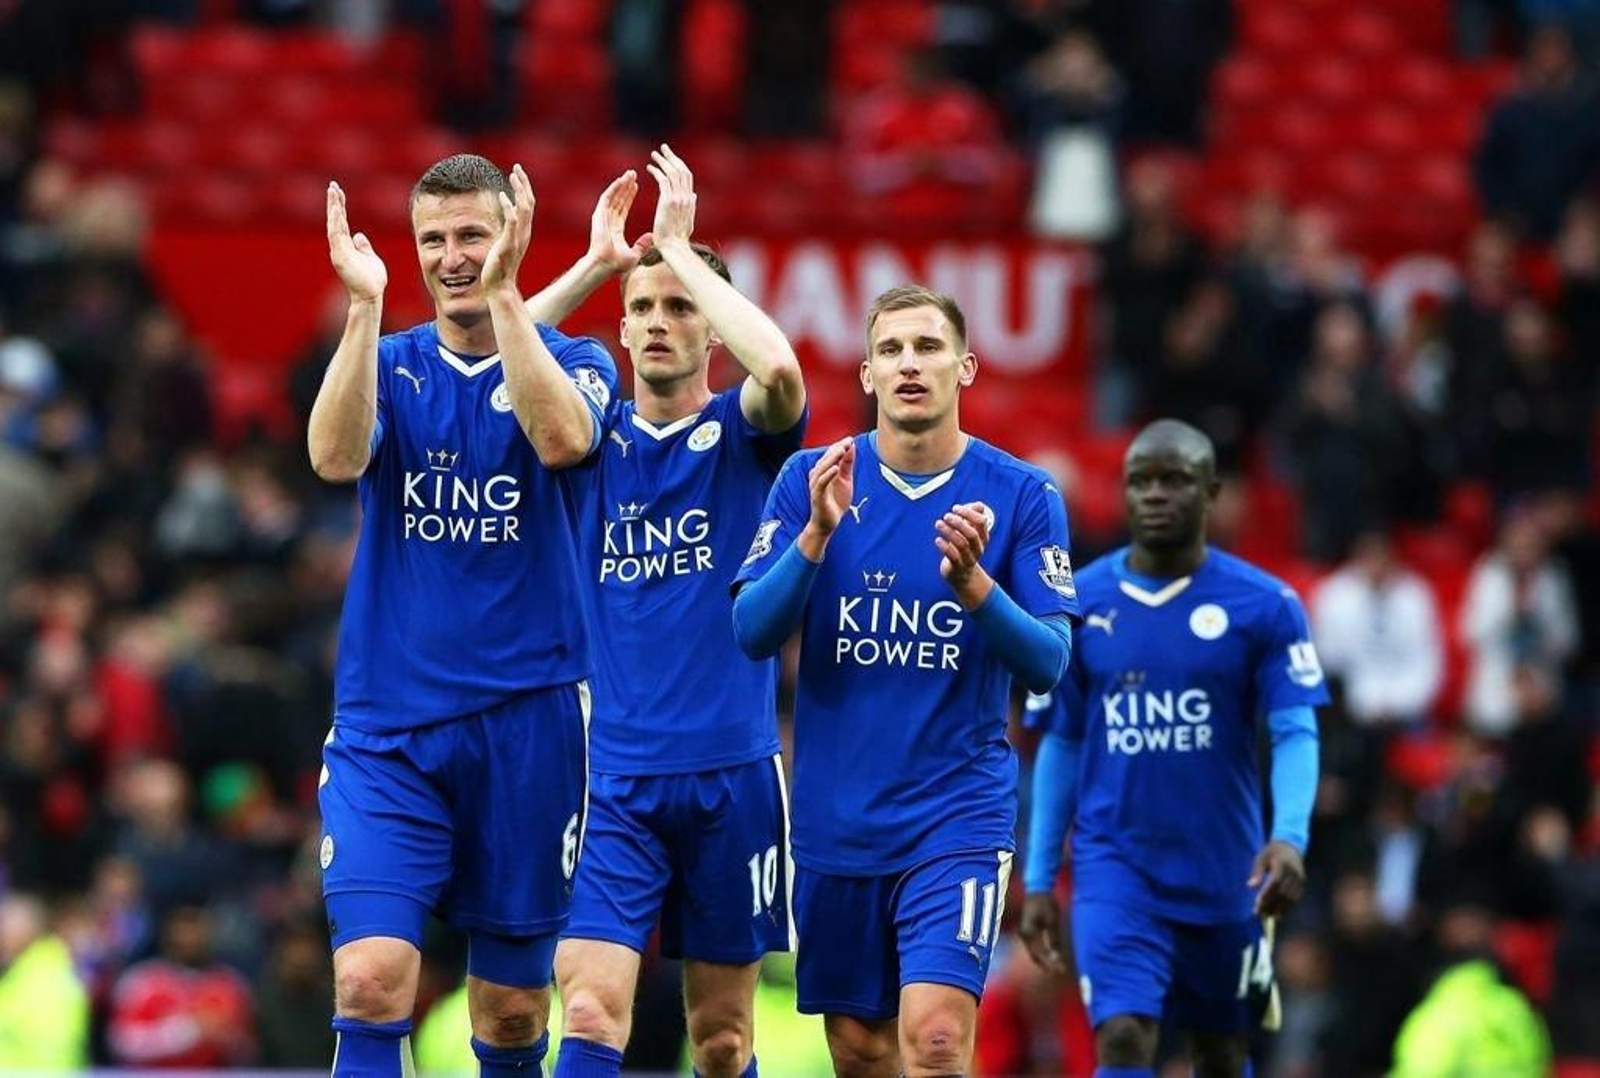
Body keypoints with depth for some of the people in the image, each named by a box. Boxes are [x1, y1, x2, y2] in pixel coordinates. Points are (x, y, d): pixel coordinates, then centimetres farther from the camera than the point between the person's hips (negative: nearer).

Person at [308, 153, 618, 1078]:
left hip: (527, 722, 0)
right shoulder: (389, 365, 7)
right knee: (371, 982, -15)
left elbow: (562, 438, -21)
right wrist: (364, 308, -22)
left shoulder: (575, 363, 3)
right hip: (387, 725, 0)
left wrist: (503, 293, -24)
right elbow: (335, 456, -14)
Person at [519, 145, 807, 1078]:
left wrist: (680, 247, -14)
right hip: (612, 777, 1)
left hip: (729, 775, 0)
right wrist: (595, 266, -11)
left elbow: (781, 370, -21)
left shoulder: (743, 435, 2)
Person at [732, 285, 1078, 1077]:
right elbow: (752, 633, -6)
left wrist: (973, 583, -26)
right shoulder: (811, 479, 1)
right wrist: (817, 534, -21)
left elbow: (1047, 663, -8)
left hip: (958, 812, -3)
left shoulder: (1023, 496, -3)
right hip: (835, 819, 3)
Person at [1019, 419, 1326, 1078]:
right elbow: (1061, 744, 9)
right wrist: (1039, 879, 7)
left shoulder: (1262, 606, -5)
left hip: (1222, 872, 0)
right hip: (1114, 868, 0)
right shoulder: (1080, 604, 1)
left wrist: (1290, 837, -27)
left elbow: (1295, 732, -9)